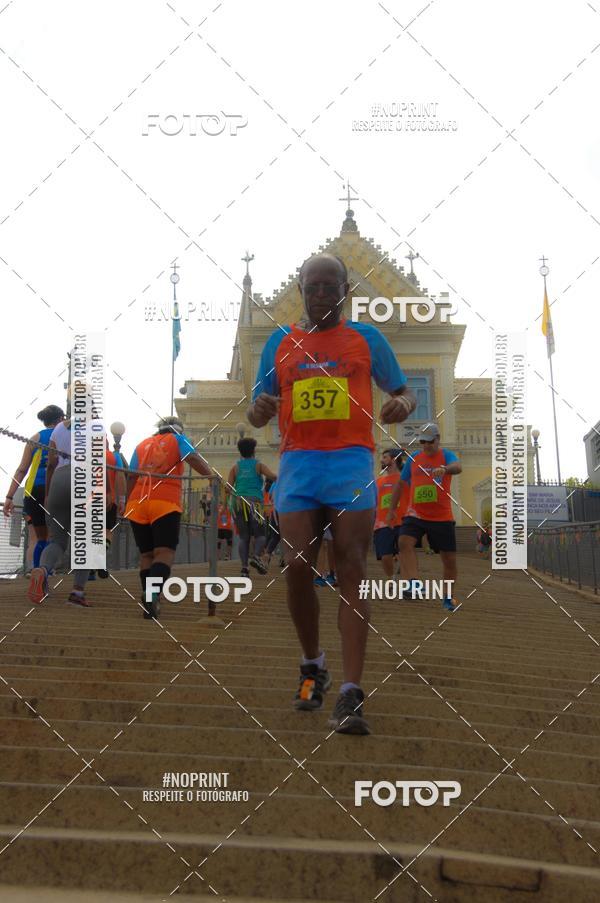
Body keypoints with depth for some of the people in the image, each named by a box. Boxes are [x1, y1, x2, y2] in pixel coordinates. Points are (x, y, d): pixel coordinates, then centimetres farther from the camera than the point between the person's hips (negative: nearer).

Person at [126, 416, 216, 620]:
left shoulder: (142, 445, 23)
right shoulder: (178, 440, 14)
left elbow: (131, 477, 18)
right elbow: (193, 458, -6)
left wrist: (128, 505, 22)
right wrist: (212, 476, -12)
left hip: (137, 504, 4)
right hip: (165, 504, -4)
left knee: (146, 554, 13)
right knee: (165, 553, -9)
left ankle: (149, 601, 11)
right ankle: (153, 593, -32)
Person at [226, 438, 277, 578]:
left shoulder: (235, 467, 14)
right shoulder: (259, 465, 8)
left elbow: (228, 488, 4)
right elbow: (273, 477, -9)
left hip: (238, 503, 3)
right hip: (254, 502, -2)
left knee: (243, 536, 8)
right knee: (260, 534, 7)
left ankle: (244, 566, -4)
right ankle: (256, 556, -19)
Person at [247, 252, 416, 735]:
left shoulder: (367, 338, 11)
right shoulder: (280, 342, 14)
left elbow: (404, 391, 15)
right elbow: (258, 412, 17)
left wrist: (403, 403, -9)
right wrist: (259, 409, -8)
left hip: (353, 463, -1)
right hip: (298, 464, 2)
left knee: (352, 573, -7)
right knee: (298, 567, -8)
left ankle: (351, 695, -9)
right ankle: (313, 664, 18)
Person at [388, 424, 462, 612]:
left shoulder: (446, 455, -3)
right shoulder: (413, 459, 7)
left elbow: (458, 467, -28)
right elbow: (400, 485, 18)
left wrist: (444, 469, -50)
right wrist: (392, 510, 17)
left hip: (442, 517, -2)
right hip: (415, 514, 2)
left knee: (449, 559, 6)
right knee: (404, 541, -28)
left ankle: (448, 598, 26)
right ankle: (413, 583, -35)